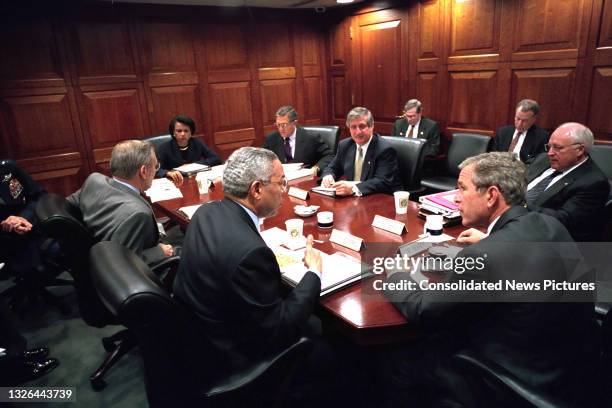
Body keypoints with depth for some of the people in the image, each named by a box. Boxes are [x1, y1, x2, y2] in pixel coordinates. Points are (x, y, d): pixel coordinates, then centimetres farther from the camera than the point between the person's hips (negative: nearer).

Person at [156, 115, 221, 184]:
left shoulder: (197, 143, 4)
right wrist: (169, 173, -35)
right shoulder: (165, 148, -5)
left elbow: (216, 159, 0)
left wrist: (195, 164, -8)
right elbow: (156, 170, -15)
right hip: (176, 184, -2)